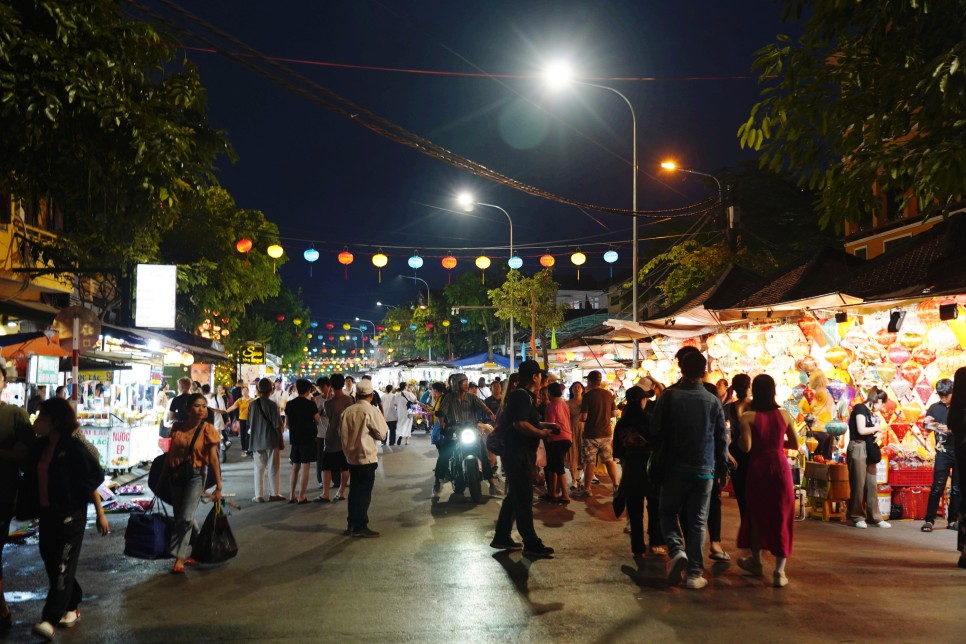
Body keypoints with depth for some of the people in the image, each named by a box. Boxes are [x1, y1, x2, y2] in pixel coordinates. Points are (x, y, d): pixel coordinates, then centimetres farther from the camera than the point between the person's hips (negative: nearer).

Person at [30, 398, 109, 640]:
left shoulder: (73, 447, -15)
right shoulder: (40, 446, 5)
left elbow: (92, 480, -12)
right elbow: (36, 478, 15)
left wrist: (100, 513, -10)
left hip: (70, 514, -7)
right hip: (47, 513, 8)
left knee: (62, 566, -4)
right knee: (50, 562, 13)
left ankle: (50, 619, -2)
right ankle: (72, 606, 28)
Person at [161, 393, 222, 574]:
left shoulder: (207, 429, -10)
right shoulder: (177, 427, 1)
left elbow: (213, 459, -11)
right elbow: (170, 454, 10)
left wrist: (218, 486, -12)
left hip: (195, 475, -4)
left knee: (186, 518, -10)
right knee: (180, 517, 13)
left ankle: (179, 558, 2)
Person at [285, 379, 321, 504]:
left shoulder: (290, 404, 4)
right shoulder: (310, 404, -11)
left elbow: (287, 423, 10)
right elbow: (318, 420, -5)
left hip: (294, 438, 5)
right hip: (308, 438, -5)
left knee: (295, 467, 15)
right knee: (305, 467, -1)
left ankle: (292, 496, 16)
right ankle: (301, 497, -2)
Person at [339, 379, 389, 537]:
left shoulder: (347, 411, 0)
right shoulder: (371, 411, -14)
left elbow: (342, 434, 7)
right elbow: (382, 434, -10)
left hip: (352, 456, 5)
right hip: (367, 456, -5)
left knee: (355, 490, 15)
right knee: (364, 491, 2)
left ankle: (351, 524, 20)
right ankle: (360, 526, 5)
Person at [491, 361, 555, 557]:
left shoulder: (519, 394, 15)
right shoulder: (522, 396, -17)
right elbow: (520, 424, -28)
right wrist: (542, 433, -18)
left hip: (517, 454, 11)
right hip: (518, 454, -11)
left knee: (514, 496, 16)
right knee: (523, 499, -5)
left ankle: (502, 537, 23)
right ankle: (531, 544, 0)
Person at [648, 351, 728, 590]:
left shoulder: (669, 396, -8)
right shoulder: (713, 401, -2)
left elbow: (655, 432, -4)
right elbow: (722, 438, 5)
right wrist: (722, 468, 17)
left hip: (675, 468, -1)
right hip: (704, 470, 1)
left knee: (668, 512, 15)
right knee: (698, 521, 8)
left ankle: (676, 550, -9)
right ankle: (694, 574, 9)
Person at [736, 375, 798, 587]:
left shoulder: (748, 417, -9)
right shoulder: (784, 415, 0)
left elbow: (746, 447, -16)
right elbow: (795, 444, 6)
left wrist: (738, 438, 4)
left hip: (757, 468, -1)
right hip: (780, 467, 1)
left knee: (756, 513, 18)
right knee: (781, 516, 7)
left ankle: (756, 561, 33)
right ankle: (779, 571, 3)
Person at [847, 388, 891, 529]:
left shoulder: (872, 413, 18)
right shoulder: (860, 408, -8)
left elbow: (873, 431, 14)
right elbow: (861, 430, -17)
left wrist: (878, 434, -8)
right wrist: (876, 428, -2)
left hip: (869, 450, 8)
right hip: (858, 448, -8)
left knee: (871, 485, 6)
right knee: (858, 484, -3)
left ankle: (874, 518, 9)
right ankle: (857, 517, 5)